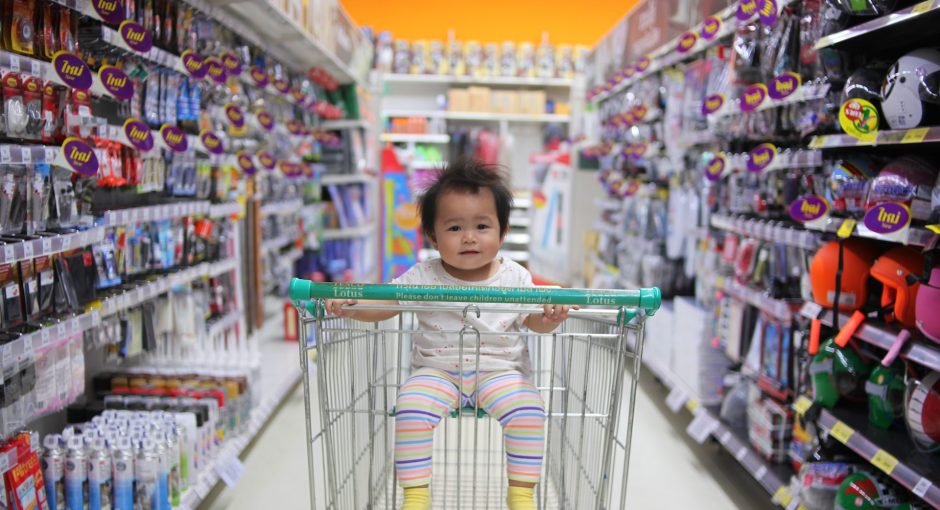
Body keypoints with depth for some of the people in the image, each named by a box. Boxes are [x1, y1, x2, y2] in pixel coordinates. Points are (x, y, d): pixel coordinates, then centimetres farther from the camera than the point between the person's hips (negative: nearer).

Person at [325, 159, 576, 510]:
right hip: (437, 371, 0)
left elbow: (535, 323, 4)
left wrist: (552, 315, -20)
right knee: (411, 406, -26)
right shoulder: (424, 277, -4)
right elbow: (382, 306, -6)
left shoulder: (515, 277, -1)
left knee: (528, 409, -24)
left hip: (500, 370, 1)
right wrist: (349, 305, -27)